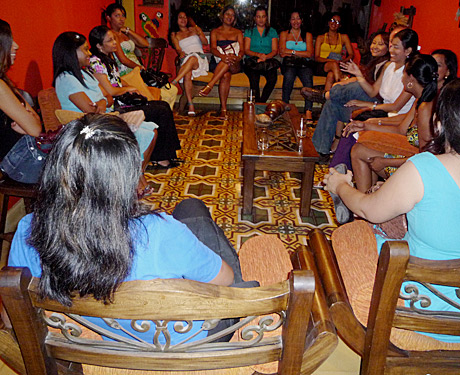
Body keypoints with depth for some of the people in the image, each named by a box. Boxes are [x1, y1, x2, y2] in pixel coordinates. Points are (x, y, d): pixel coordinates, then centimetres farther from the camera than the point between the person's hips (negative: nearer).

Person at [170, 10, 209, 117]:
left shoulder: (195, 29, 23)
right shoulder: (175, 35, 22)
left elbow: (205, 43, 11)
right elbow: (177, 48, 5)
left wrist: (198, 33, -7)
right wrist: (181, 53, -19)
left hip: (200, 58, 0)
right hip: (186, 60, 0)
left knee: (193, 58, -39)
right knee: (188, 73, -36)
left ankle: (172, 83, -49)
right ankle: (190, 106, -41)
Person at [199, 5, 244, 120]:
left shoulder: (238, 32, 21)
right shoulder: (215, 32, 17)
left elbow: (242, 50, 5)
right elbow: (213, 48, -2)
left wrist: (238, 57, -22)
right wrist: (222, 56, -26)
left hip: (235, 66, 1)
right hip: (217, 63, -1)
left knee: (230, 60, -36)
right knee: (226, 75, -35)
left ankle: (209, 85, -43)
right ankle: (223, 108, -39)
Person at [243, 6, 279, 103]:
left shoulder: (272, 32, 19)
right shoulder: (249, 32, 17)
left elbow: (275, 51, 8)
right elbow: (246, 50, 6)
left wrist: (266, 57, -13)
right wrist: (258, 54, -13)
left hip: (268, 61, 1)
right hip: (252, 61, -1)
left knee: (273, 77, -33)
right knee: (254, 78, -35)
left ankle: (261, 102, -25)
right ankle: (257, 102, -28)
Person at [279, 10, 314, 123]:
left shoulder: (308, 35, 22)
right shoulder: (284, 34, 21)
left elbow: (309, 54, 6)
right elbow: (282, 53, 5)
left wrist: (292, 52, -1)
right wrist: (301, 53, 2)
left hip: (304, 64, 1)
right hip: (289, 64, 0)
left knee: (308, 77, -35)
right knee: (289, 75, -38)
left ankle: (308, 111, -41)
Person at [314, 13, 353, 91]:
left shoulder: (344, 37, 21)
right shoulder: (320, 38, 18)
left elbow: (351, 55, 12)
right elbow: (316, 57, 6)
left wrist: (342, 61, -11)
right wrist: (330, 60, -13)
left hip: (337, 66, 1)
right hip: (322, 66, -1)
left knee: (331, 75, -37)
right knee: (334, 64, -37)